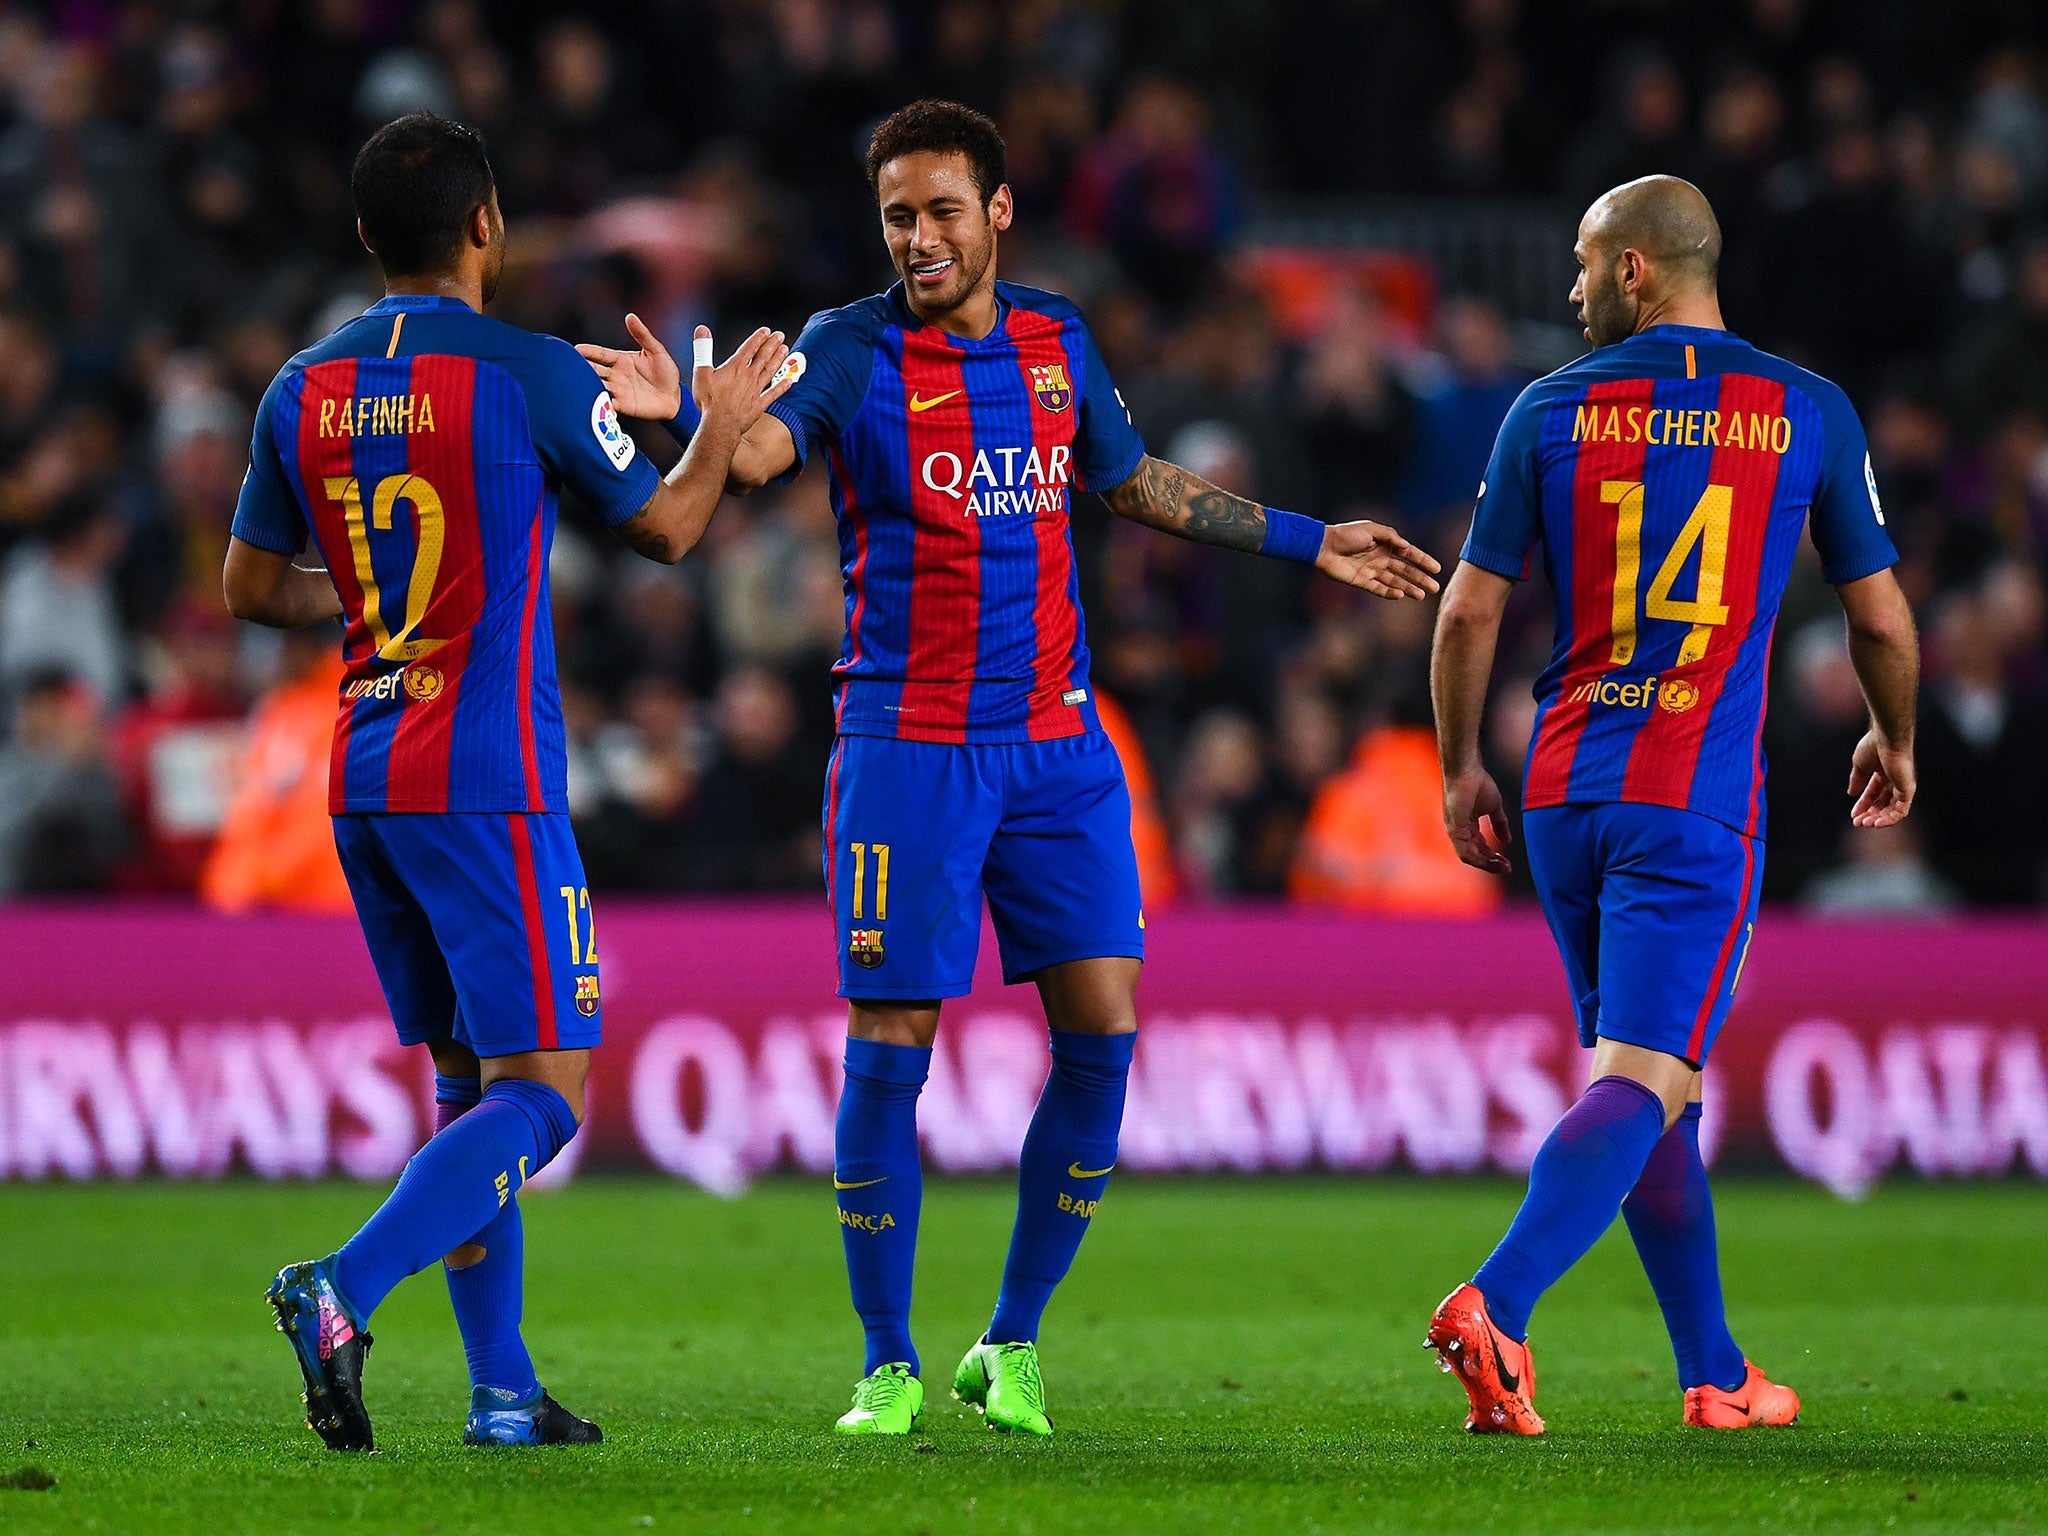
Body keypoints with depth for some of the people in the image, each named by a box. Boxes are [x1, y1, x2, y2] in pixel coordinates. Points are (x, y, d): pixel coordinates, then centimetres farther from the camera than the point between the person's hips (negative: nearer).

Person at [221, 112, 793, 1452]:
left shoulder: (305, 390, 6)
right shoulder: (529, 375, -10)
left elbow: (253, 588, 14)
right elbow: (666, 528, 3)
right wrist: (725, 424, 21)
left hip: (364, 782, 6)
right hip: (489, 786, -6)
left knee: (468, 1079, 15)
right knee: (543, 1091, -4)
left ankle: (502, 1388, 13)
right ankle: (345, 1289, -24)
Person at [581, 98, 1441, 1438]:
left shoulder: (1056, 342, 10)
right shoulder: (855, 350, -4)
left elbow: (1137, 482, 26)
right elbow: (763, 448, -22)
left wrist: (1305, 542, 31)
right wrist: (683, 409, -44)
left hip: (1056, 743, 4)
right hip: (908, 747, -4)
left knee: (1103, 1030, -3)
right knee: (890, 1049, -5)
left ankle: (1014, 1347, 10)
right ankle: (890, 1366, 8)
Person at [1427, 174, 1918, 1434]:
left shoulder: (1553, 411, 3)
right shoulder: (1808, 412, 2)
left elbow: (1470, 612, 4)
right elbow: (1884, 622, 8)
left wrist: (1462, 767, 18)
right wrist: (1896, 744, 26)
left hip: (1567, 790, 3)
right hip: (1702, 802, -3)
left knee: (1650, 1081, 15)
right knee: (1642, 1082, -9)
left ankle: (1716, 1374, 21)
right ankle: (1494, 1310, -30)